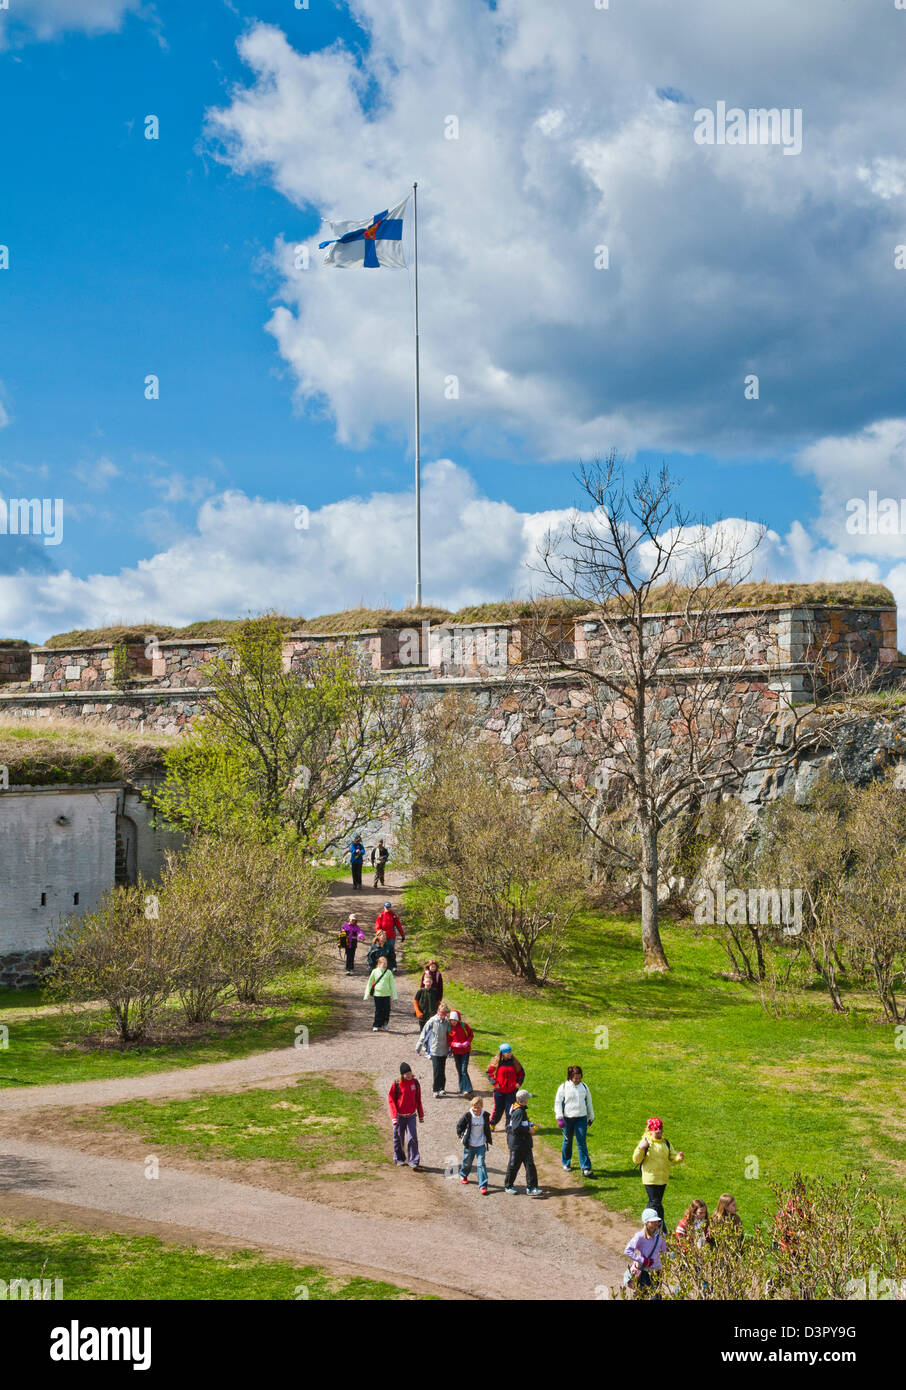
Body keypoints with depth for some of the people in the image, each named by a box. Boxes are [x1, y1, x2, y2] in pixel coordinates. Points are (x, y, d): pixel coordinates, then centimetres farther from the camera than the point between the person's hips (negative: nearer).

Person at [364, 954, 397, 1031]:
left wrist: (394, 995, 5)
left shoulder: (389, 972, 4)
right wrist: (367, 994, 8)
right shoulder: (375, 972, 1)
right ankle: (376, 1026, 10)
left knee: (386, 1010, 1)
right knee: (378, 1011, 0)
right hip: (377, 994, -1)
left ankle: (385, 1025, 16)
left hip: (386, 995, 1)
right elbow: (370, 983, 8)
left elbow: (392, 984, 8)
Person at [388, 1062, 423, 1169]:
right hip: (399, 1116, -1)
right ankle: (399, 1158, 29)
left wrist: (421, 1115, 15)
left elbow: (418, 1099, 11)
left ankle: (414, 1161, -7)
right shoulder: (396, 1084, -9)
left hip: (411, 1115, 1)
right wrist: (394, 1115, -12)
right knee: (398, 1138, 10)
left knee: (412, 1138, -8)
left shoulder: (415, 1083, 1)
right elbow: (391, 1099, -4)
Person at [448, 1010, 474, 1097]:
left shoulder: (464, 1026, -7)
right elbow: (448, 1041, 1)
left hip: (465, 1051, -3)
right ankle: (462, 1089, 23)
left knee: (464, 1070, -11)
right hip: (456, 1052, 3)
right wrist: (455, 1044, -17)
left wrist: (467, 1042, -14)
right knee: (459, 1071, 11)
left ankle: (467, 1090, -11)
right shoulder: (449, 1028, -4)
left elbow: (471, 1035, 3)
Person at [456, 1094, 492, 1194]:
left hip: (481, 1144, 1)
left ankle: (483, 1186, -8)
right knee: (467, 1162, 16)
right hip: (469, 1144, -1)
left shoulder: (485, 1115, -6)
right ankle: (463, 1175, 48)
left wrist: (489, 1140, 14)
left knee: (481, 1164, -8)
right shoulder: (468, 1115, -14)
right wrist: (461, 1135, -4)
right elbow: (460, 1125, 0)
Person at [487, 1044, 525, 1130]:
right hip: (499, 1090, -1)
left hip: (512, 1091, 1)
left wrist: (519, 1083, -1)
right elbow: (489, 1072, 2)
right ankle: (492, 1124, 30)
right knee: (498, 1109, 9)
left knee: (510, 1110, 2)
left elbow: (521, 1073, 11)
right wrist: (494, 1083, -6)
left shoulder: (514, 1062, 0)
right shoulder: (497, 1062, -6)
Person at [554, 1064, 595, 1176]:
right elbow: (558, 1102, -3)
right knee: (567, 1141, 12)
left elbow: (589, 1102, 17)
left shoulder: (584, 1086, 7)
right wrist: (559, 1117, -11)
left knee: (582, 1143, -5)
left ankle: (586, 1168, -7)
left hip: (581, 1118, 1)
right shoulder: (563, 1087, -3)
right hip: (567, 1118, -1)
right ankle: (566, 1163, 33)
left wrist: (591, 1117, 22)